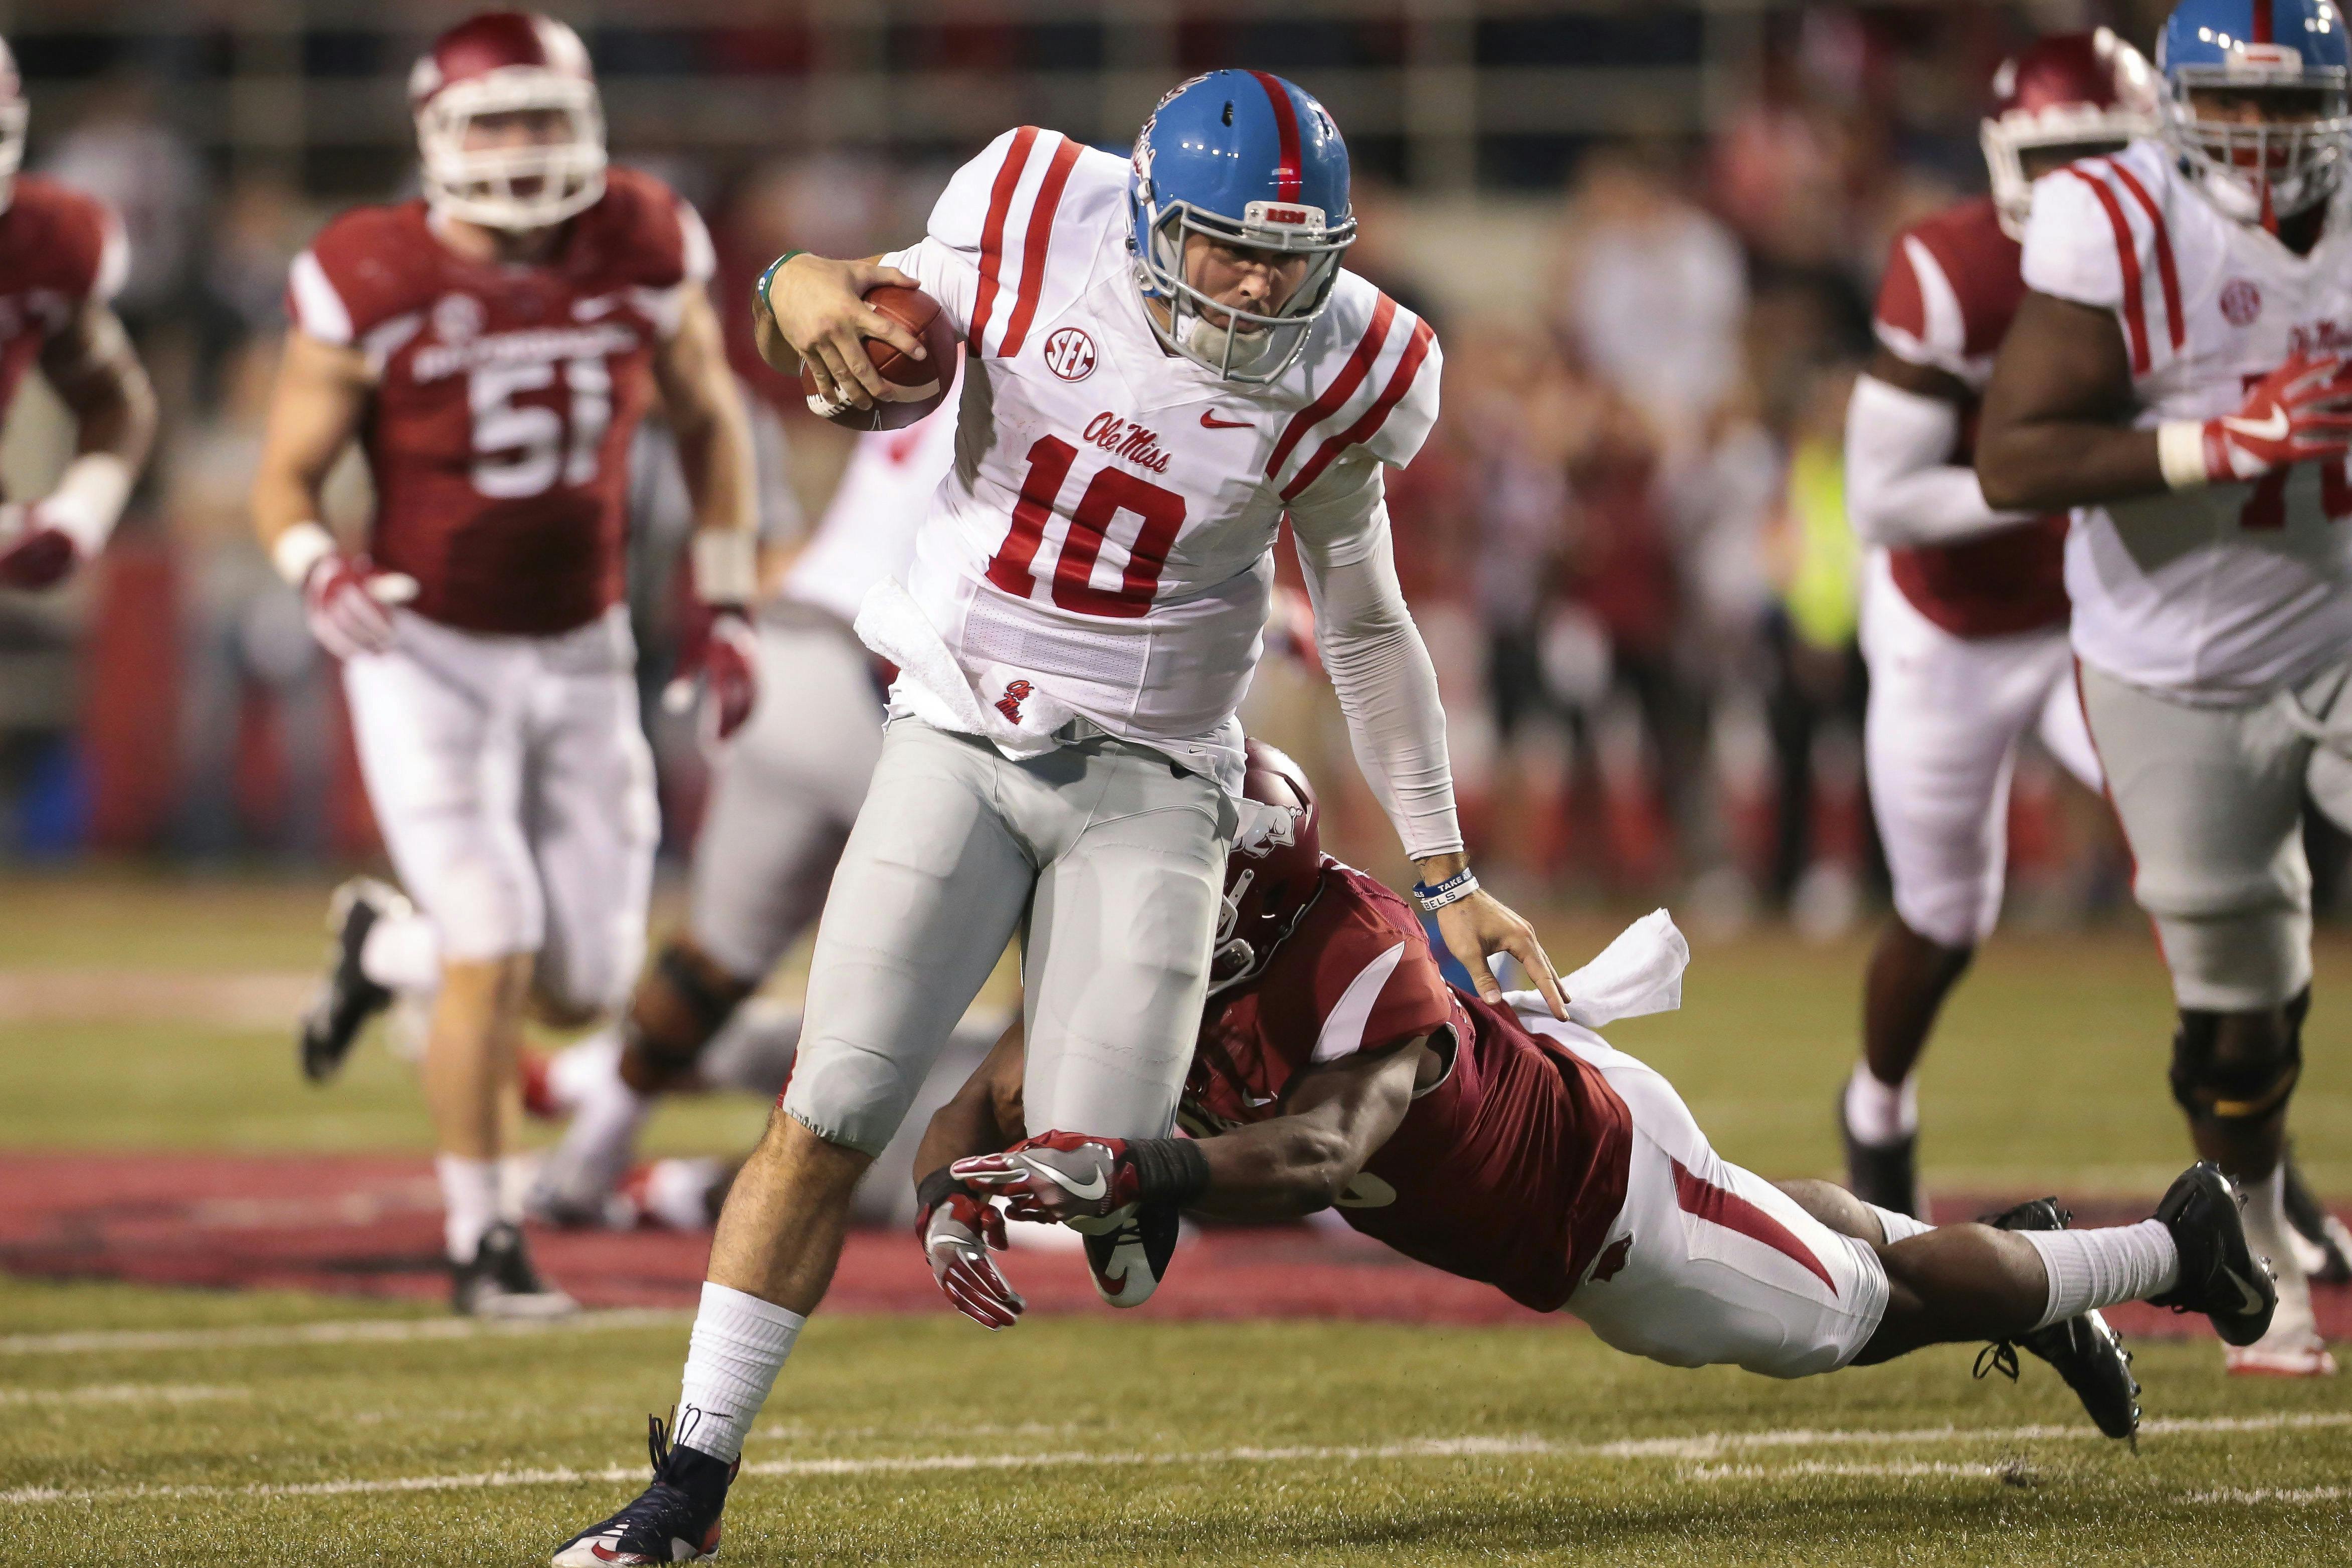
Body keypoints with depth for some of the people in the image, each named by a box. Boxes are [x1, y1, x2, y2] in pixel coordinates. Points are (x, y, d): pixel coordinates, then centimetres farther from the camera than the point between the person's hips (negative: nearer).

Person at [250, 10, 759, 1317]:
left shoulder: (641, 253, -7)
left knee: (585, 986, 4)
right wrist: (319, 573, -29)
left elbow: (708, 420, 10)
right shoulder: (375, 286, -17)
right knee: (494, 952, -14)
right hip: (427, 657, -4)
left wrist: (729, 611, 7)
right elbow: (286, 479, -7)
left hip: (580, 657, 4)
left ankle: (386, 945, 35)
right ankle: (481, 1240, 4)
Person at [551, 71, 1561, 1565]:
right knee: (827, 1120, -9)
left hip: (1148, 781, 0)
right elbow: (879, 365, 7)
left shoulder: (1335, 376, -9)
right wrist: (810, 292, -18)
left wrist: (1447, 879, 6)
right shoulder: (1037, 225, -11)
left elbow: (1369, 626, 4)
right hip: (961, 747, 0)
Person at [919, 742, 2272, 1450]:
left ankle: (2175, 1247, 34)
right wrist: (957, 1203, -45)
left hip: (1595, 1177, -7)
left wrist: (1126, 1171, -71)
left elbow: (1324, 1154, -59)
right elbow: (985, 1109, -21)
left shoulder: (1355, 957, -43)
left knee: (1850, 1310, 12)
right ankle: (2032, 1277, 54)